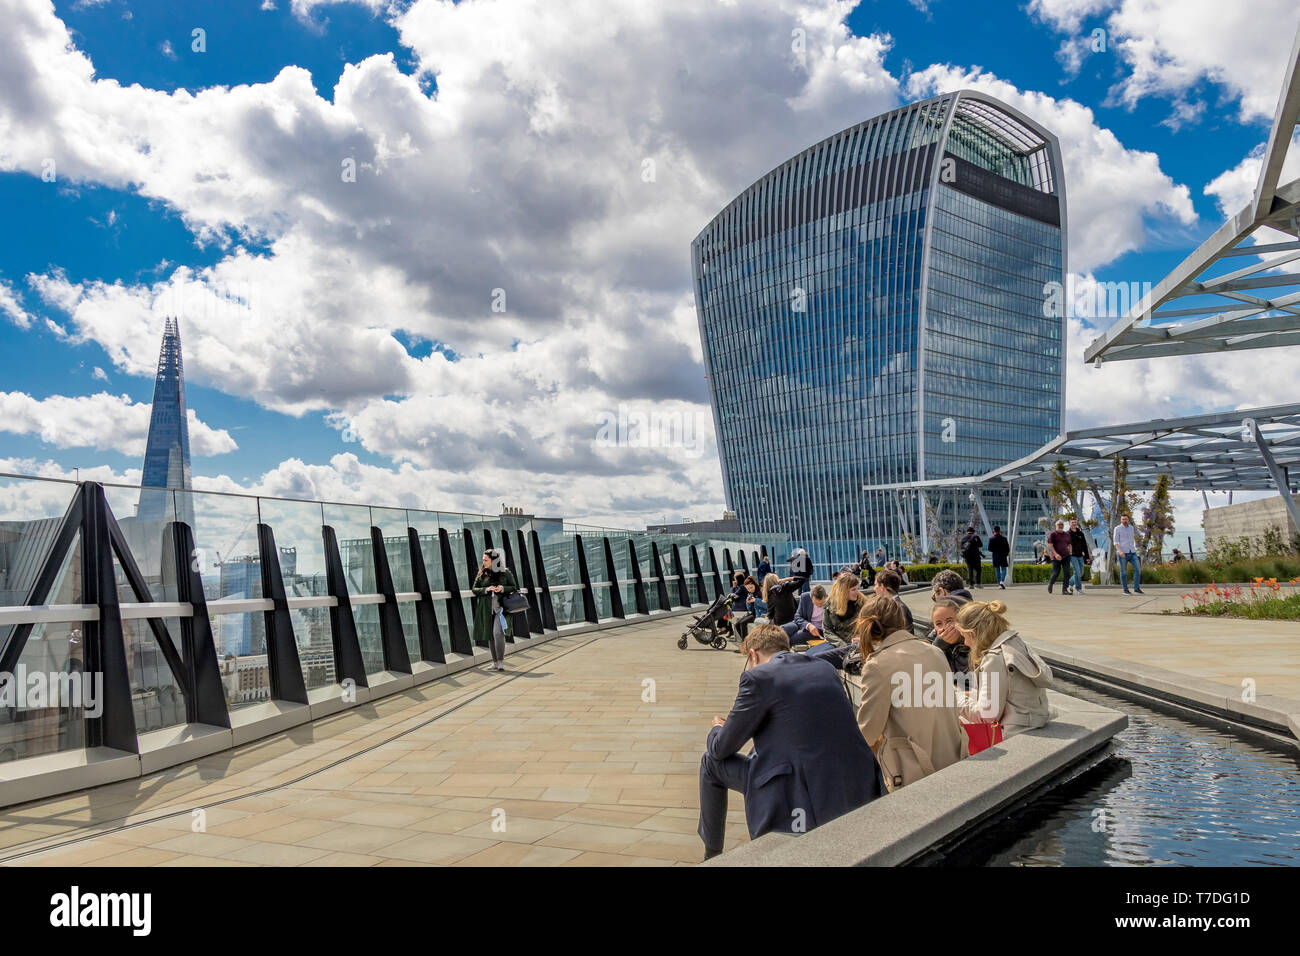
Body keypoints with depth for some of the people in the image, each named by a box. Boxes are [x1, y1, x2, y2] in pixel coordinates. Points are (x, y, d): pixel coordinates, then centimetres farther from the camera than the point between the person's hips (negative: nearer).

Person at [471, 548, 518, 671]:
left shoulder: (505, 573, 2)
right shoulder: (482, 574, 9)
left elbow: (514, 587, 6)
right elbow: (474, 589, 7)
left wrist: (503, 588, -13)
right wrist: (486, 589, -11)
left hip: (501, 607, -3)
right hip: (486, 609, 3)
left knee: (498, 633, -16)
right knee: (490, 635, 6)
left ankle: (501, 661, -11)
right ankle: (495, 662, 16)